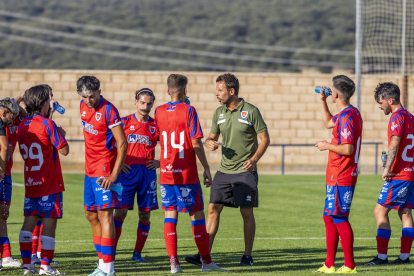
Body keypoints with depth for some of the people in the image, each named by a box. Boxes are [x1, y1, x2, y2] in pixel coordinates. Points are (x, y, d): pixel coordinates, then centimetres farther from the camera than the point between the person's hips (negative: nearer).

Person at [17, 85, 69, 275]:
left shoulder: (22, 126, 7)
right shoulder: (47, 124, -14)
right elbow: (64, 150, -14)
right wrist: (61, 134, 5)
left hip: (30, 183, 7)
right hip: (49, 183, -7)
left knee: (29, 221, 7)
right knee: (50, 223, -3)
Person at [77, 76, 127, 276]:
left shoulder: (108, 110, -16)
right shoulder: (83, 106, 8)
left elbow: (122, 143, -17)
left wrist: (114, 173, -22)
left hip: (104, 171, -9)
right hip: (90, 169, 9)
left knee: (105, 214, -11)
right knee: (91, 215, 12)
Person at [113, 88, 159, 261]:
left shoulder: (156, 125, 8)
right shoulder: (125, 122, 4)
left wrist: (160, 162, 2)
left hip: (148, 172, 2)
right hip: (127, 171, -2)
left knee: (145, 214, 2)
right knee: (121, 211, -8)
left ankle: (137, 253, 12)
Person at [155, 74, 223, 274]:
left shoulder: (159, 112, 3)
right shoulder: (188, 111, -9)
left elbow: (159, 140, 11)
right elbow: (196, 143, -11)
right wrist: (206, 168, -4)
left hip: (166, 173, 3)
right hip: (187, 174, -3)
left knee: (170, 215, 5)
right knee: (197, 214, 5)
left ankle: (173, 262, -4)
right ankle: (206, 261, 10)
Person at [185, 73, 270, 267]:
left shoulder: (251, 111, -7)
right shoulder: (219, 113, 9)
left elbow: (265, 138, -4)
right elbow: (211, 137, 16)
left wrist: (254, 158, -17)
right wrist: (210, 143, -9)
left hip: (245, 171, -5)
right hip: (224, 170, 5)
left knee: (246, 212, -2)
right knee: (213, 209, -3)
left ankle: (248, 256, 8)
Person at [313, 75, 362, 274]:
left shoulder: (346, 117, -19)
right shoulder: (353, 113, 13)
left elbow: (347, 149, -25)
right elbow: (328, 123, 33)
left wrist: (327, 146, -10)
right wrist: (322, 101, 26)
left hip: (340, 178, -10)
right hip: (340, 176, 10)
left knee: (339, 219, -6)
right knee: (329, 217, 14)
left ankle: (349, 265, -2)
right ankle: (329, 264, 17)